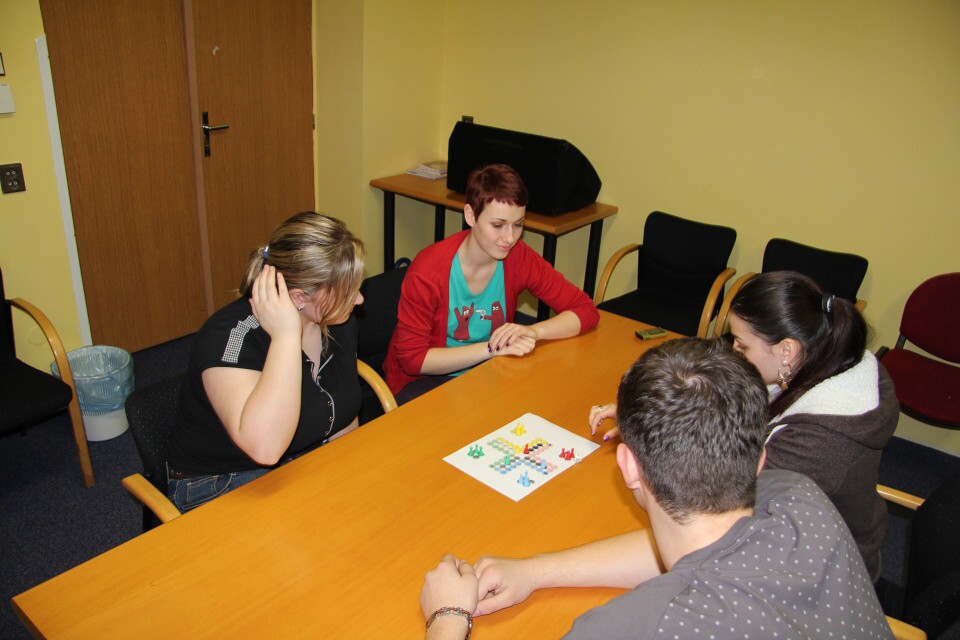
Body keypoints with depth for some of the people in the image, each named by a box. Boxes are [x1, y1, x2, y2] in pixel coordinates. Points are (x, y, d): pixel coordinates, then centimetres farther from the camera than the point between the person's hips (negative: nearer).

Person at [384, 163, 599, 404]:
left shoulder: (519, 257, -10)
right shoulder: (428, 271, -21)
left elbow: (586, 311, -6)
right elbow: (411, 357, -19)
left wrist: (532, 331, -26)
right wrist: (492, 348, -28)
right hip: (424, 380, -4)